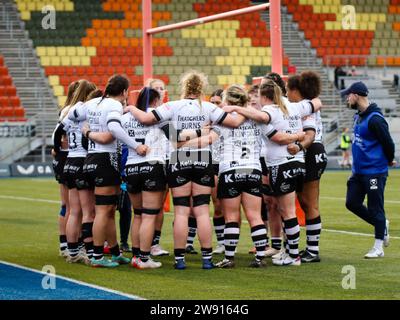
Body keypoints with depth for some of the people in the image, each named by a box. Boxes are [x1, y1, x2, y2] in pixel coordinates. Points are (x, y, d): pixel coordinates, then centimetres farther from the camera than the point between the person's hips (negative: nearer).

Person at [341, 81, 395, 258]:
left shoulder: (374, 119, -20)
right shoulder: (358, 116, 10)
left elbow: (388, 142, -16)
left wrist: (389, 160, 1)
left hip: (375, 171, -9)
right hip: (359, 170, 9)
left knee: (375, 208, -1)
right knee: (352, 203, 9)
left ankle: (378, 248, 8)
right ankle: (381, 225, 27)